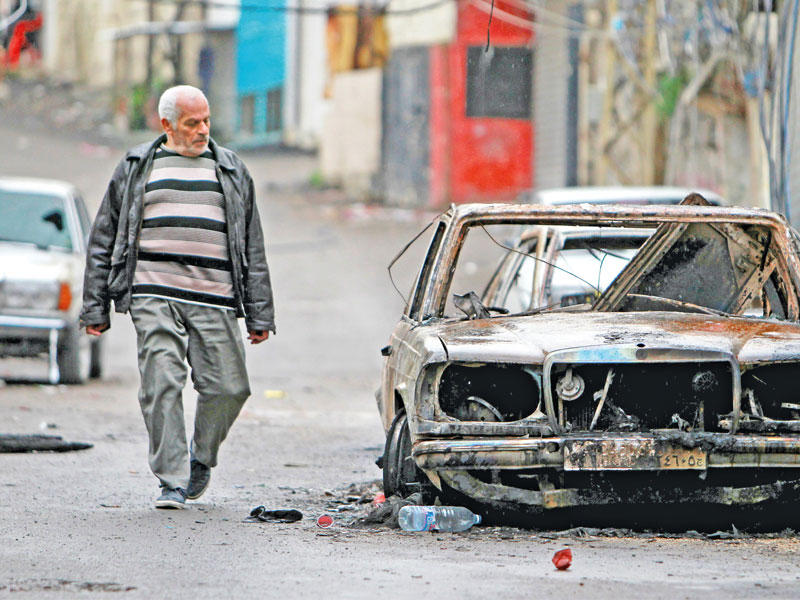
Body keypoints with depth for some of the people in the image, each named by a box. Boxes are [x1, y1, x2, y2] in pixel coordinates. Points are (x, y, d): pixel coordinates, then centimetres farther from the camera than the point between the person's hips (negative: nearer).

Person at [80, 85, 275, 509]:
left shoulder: (231, 171, 16)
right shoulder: (134, 169, 12)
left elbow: (253, 247, 17)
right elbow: (103, 240, 15)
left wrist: (259, 314, 10)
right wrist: (95, 307, 9)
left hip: (214, 299, 1)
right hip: (154, 297, -1)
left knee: (227, 387, -5)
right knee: (162, 386, -11)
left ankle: (201, 459, 21)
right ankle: (172, 482, -7)